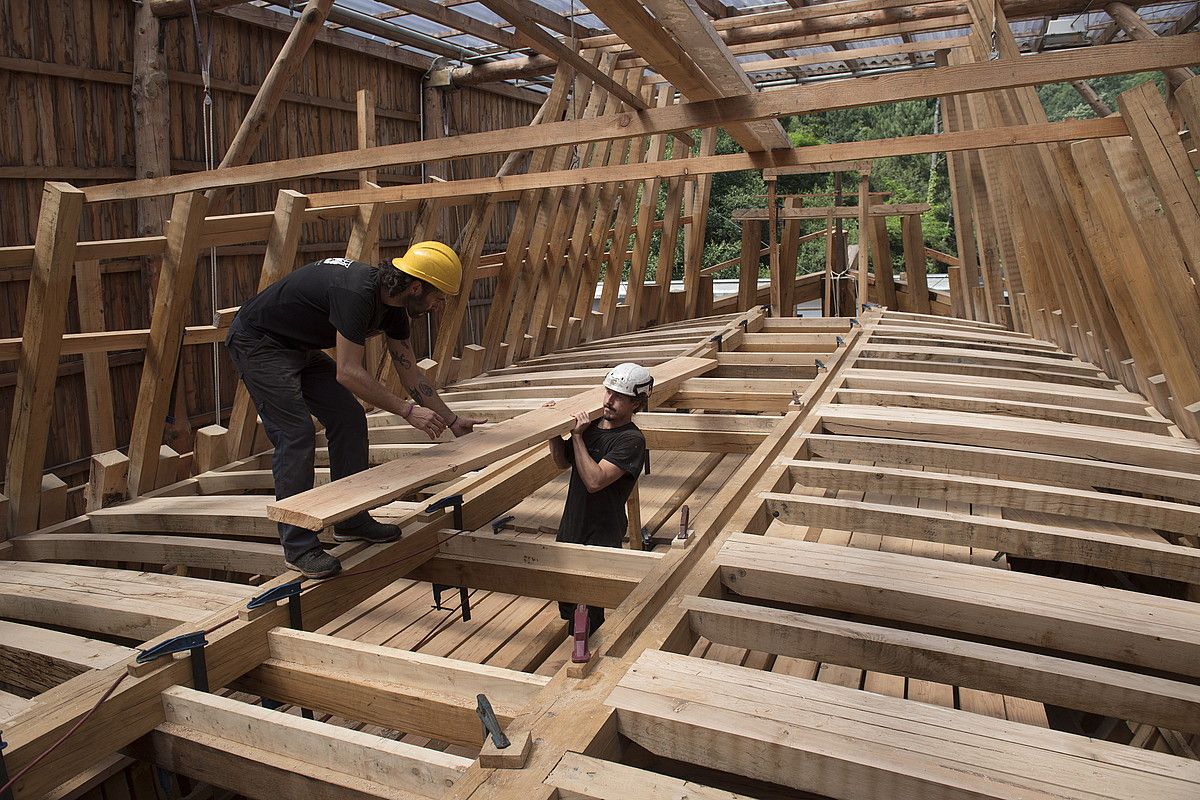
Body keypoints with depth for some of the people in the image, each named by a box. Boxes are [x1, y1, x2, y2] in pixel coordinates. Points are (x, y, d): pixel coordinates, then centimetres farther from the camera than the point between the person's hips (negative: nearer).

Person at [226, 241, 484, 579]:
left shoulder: (392, 305, -3)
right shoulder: (356, 293, -32)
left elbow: (410, 372, 5)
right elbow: (348, 373, -35)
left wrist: (452, 420, 7)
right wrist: (408, 411, -33)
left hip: (300, 348, 9)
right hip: (258, 344, -9)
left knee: (350, 421, 4)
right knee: (296, 435, -16)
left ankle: (352, 521, 14)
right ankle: (298, 548, -7)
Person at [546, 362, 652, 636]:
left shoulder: (631, 440, -17)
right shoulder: (591, 424, 6)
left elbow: (594, 480, -26)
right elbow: (564, 462, 18)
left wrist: (577, 436, -20)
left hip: (601, 540, -7)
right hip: (570, 530, 7)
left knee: (585, 616, -2)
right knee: (567, 606, 18)